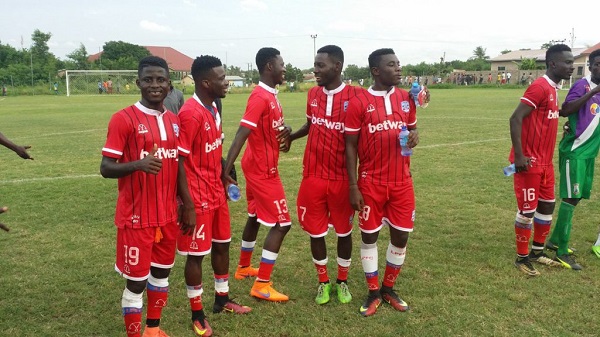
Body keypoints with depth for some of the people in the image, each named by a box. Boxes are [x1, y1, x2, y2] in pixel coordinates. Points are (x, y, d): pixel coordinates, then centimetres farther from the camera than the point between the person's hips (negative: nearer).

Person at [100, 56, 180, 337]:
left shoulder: (175, 121, 7)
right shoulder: (123, 119, -11)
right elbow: (105, 168, -13)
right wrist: (138, 164, -31)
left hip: (168, 215, 6)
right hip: (136, 218, -6)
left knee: (162, 272, 18)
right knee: (136, 280, 3)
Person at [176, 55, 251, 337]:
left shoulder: (214, 108, 7)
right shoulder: (190, 114, -21)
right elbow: (179, 162, -21)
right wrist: (188, 205, -21)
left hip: (217, 193, 9)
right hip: (198, 198, -9)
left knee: (222, 245, 18)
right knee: (196, 254, 5)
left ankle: (222, 300, 37)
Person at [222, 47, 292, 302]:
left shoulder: (270, 95, 10)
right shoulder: (260, 98, -21)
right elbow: (241, 134, -28)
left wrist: (285, 131, -5)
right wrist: (226, 169, -33)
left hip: (258, 167, 10)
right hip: (263, 170, -10)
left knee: (255, 217, 21)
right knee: (281, 223, -6)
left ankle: (244, 267, 38)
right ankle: (262, 286, 1)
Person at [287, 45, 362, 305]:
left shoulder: (355, 95, -10)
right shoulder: (313, 94, 5)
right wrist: (291, 136, 5)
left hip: (342, 178, -3)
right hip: (313, 176, 4)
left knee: (344, 231, 12)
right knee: (315, 231, 9)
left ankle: (342, 281, 31)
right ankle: (323, 281, 28)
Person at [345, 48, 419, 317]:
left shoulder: (406, 98, 4)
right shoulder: (359, 103, -8)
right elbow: (350, 147, -6)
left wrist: (415, 136, -8)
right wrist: (353, 187, -10)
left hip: (402, 181, 4)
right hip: (371, 183, -4)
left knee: (401, 236, 9)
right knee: (369, 236, 6)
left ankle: (389, 289, 30)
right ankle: (373, 293, 25)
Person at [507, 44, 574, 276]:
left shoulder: (553, 89, 13)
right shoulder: (539, 87, -16)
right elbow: (515, 119, -22)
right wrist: (519, 156, -24)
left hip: (545, 162, 10)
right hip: (530, 162, -10)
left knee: (547, 205, 16)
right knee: (527, 210, 0)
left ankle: (537, 251, 31)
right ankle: (522, 258, 14)